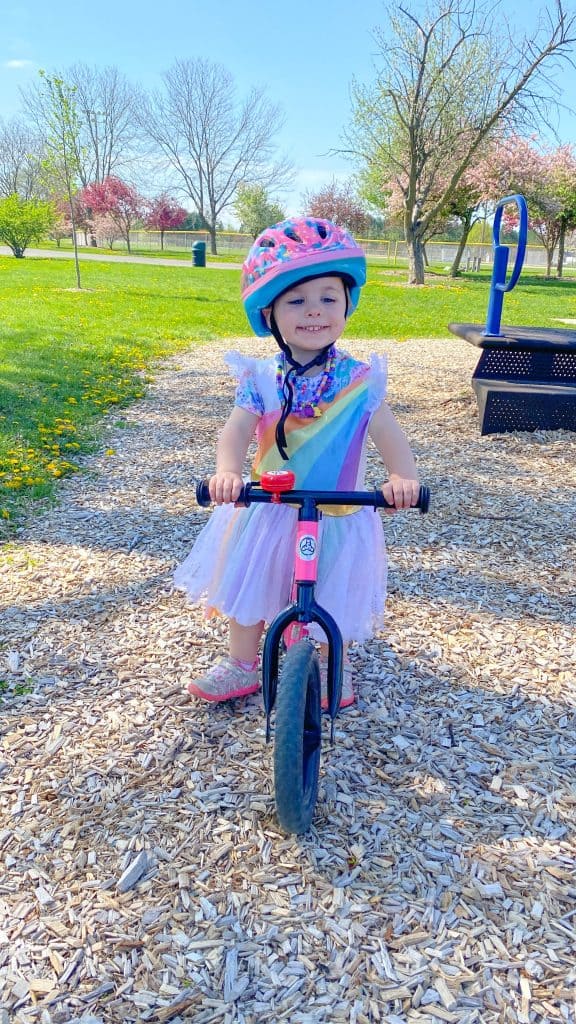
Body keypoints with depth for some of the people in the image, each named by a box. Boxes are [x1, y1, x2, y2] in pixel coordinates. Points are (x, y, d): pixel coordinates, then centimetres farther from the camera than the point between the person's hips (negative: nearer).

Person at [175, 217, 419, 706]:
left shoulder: (359, 379, -13)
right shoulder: (263, 379, -10)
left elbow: (389, 435, -19)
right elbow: (237, 430, -20)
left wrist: (402, 476, -40)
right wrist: (227, 471, -41)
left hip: (337, 516, -1)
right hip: (267, 508, 2)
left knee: (334, 596, 13)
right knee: (249, 583, 14)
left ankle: (333, 665, 42)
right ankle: (241, 664, 38)